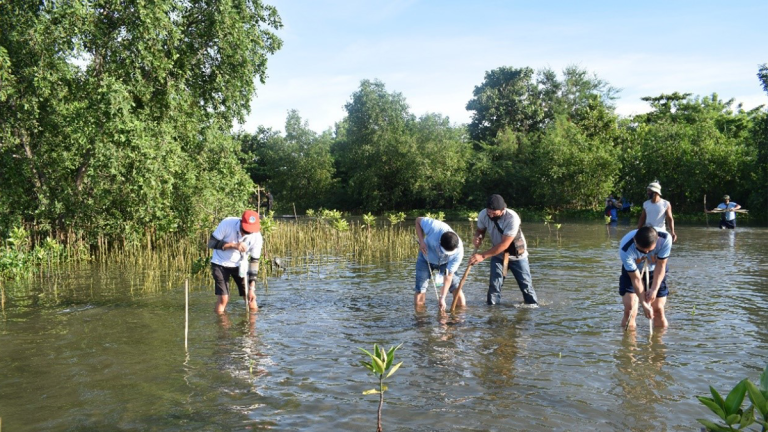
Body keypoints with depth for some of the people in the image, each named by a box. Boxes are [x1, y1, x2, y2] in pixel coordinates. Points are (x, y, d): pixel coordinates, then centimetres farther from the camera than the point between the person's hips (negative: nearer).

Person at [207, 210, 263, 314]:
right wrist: (233, 245, -32)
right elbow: (211, 243, -19)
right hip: (220, 264, -2)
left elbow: (254, 261, -12)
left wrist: (252, 288, -15)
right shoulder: (227, 223, -24)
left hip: (240, 265, 2)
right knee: (223, 299, -13)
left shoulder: (257, 237, -19)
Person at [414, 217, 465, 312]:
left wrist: (442, 298, -33)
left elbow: (449, 276, -28)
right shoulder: (435, 227, -40)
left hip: (445, 263, 0)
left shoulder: (458, 251, -35)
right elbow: (418, 220, -18)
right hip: (426, 258, 0)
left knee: (461, 304, -8)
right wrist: (421, 241, -29)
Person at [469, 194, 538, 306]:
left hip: (517, 256, -3)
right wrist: (477, 237, -23)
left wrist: (482, 255, -35)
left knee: (526, 285, 4)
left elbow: (504, 245, -33)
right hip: (497, 255, 3)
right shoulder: (483, 215, -19)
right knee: (494, 285, -6)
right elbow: (480, 230, 3)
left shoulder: (512, 218, -33)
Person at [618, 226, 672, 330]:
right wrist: (644, 304, -31)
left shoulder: (665, 239, -35)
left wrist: (654, 289, -31)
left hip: (655, 271, 2)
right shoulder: (625, 249, -38)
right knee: (630, 309, -13)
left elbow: (660, 266, -22)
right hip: (631, 272, -2)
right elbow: (636, 278, -29)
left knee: (658, 309, -1)